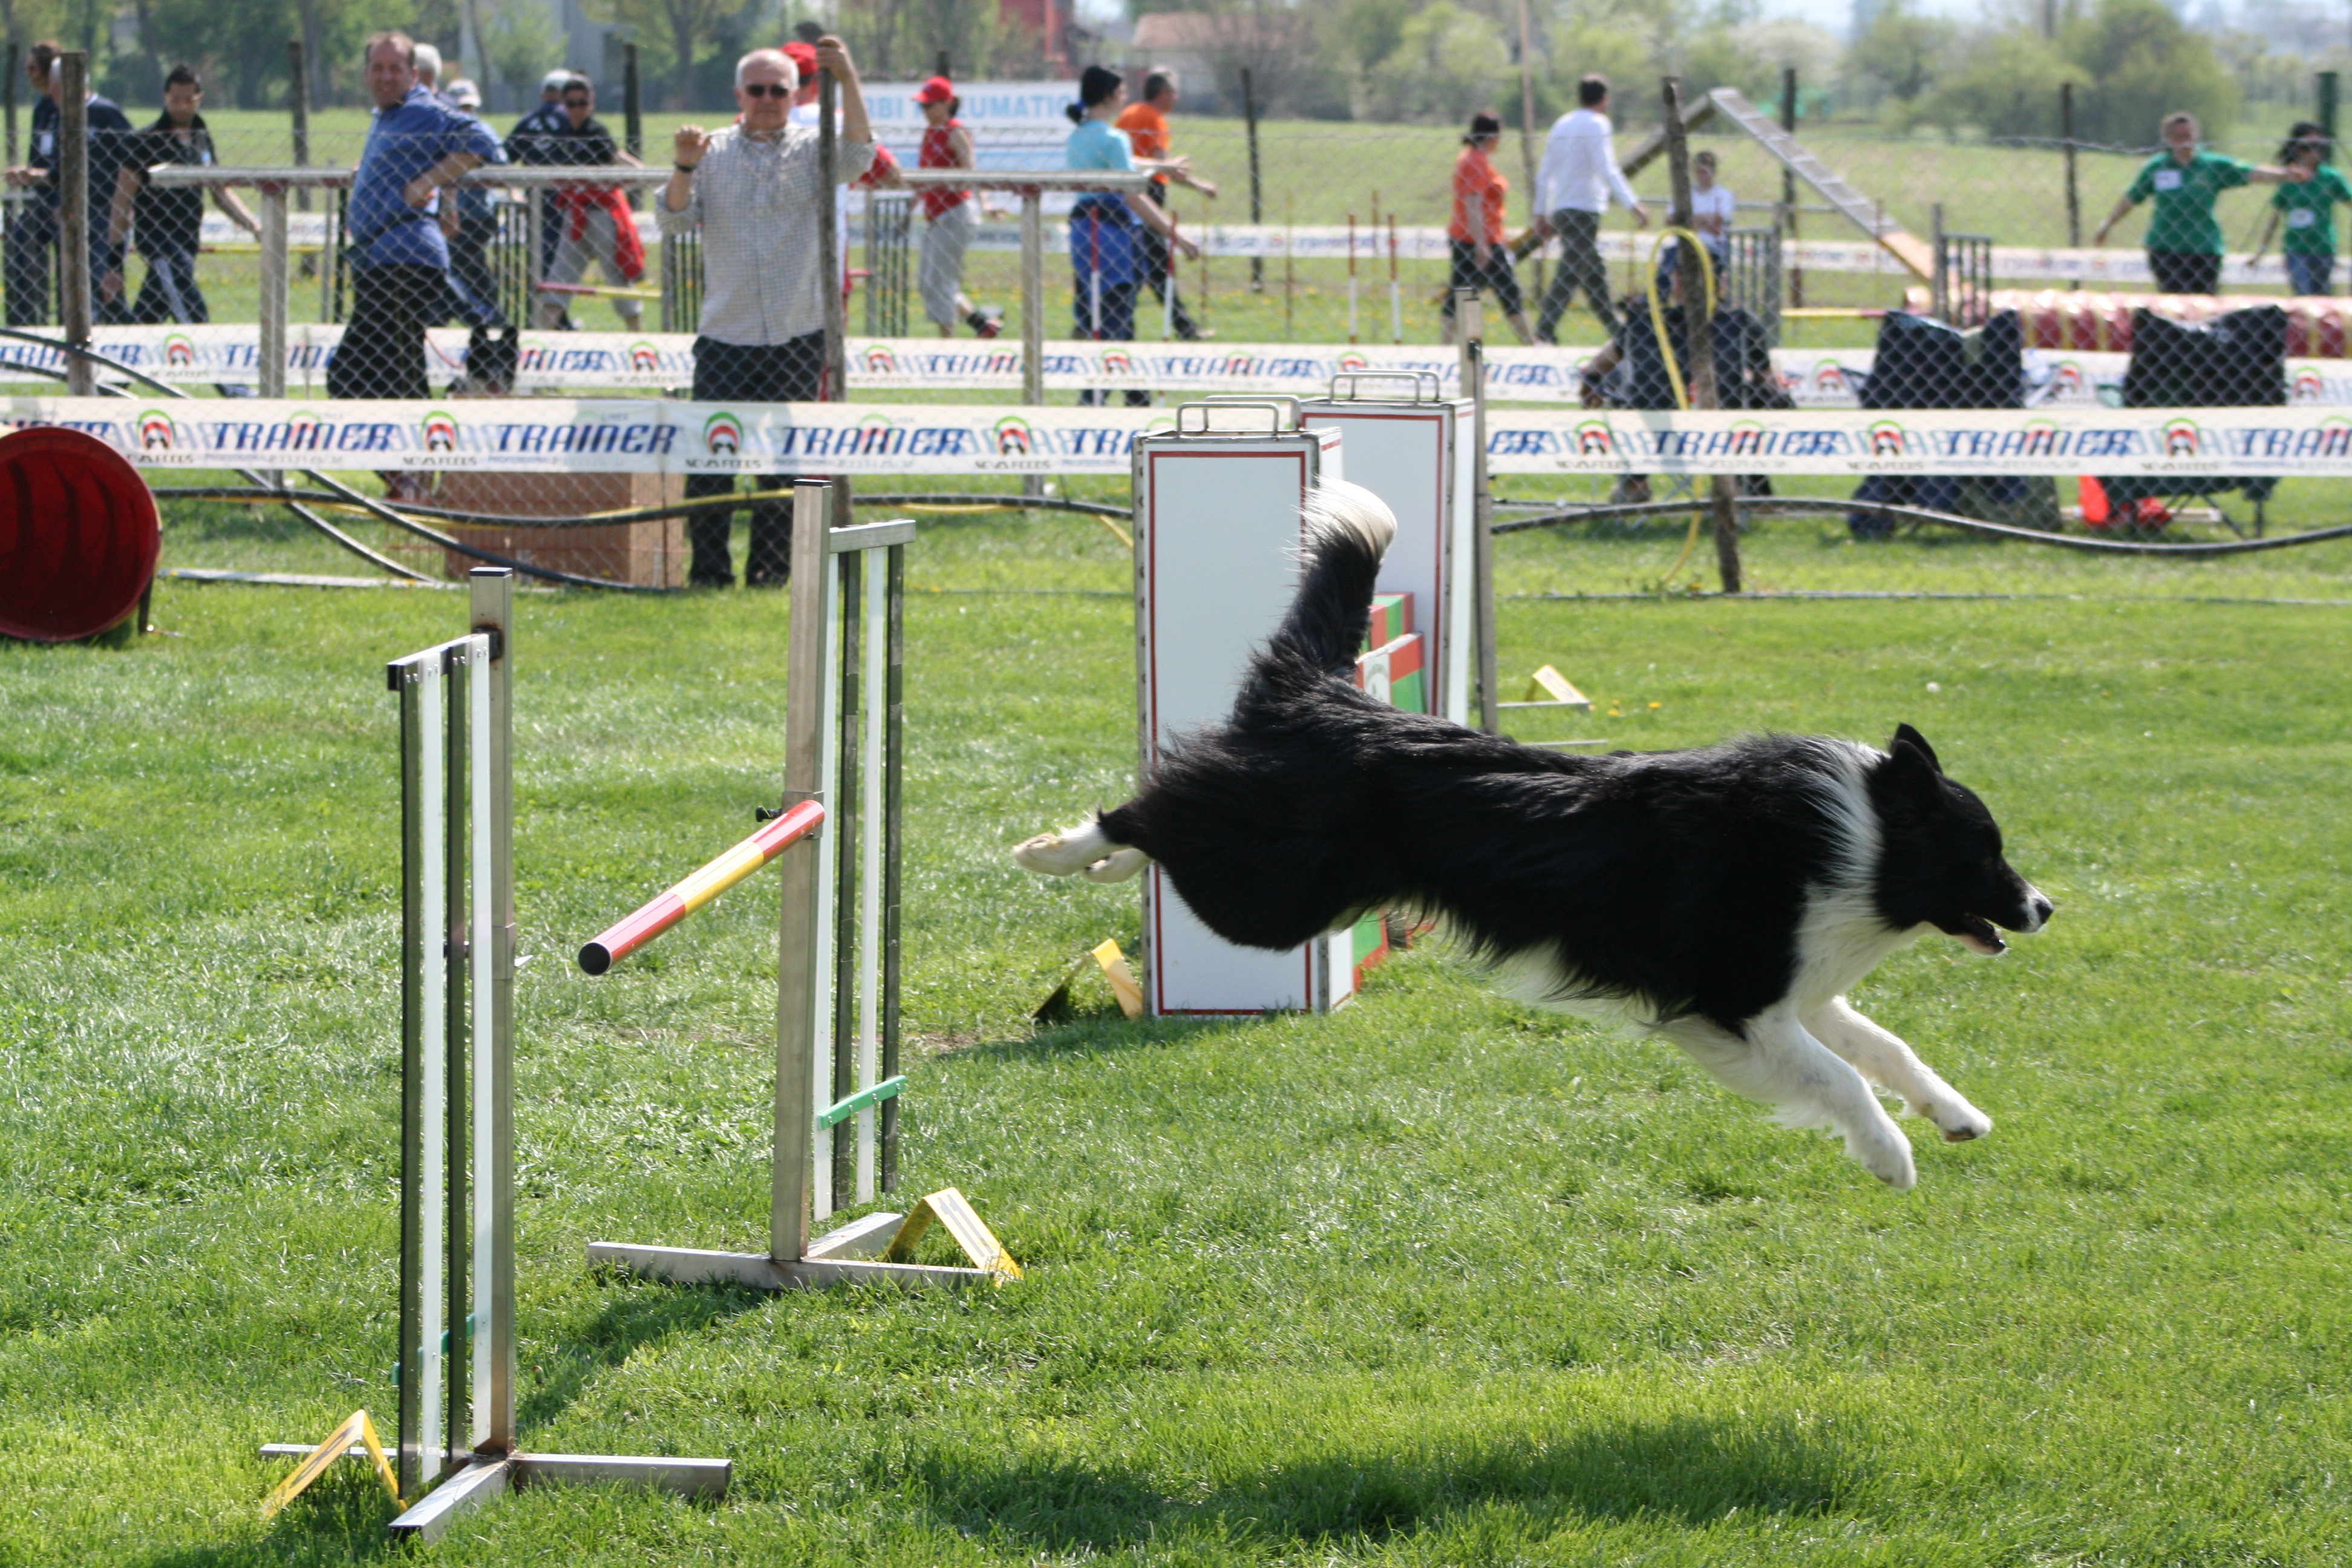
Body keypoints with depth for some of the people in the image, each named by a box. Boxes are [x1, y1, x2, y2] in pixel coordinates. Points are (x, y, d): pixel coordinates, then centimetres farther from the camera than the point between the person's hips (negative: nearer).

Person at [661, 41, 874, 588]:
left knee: (784, 463, 3)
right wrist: (685, 168, -18)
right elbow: (673, 219, 0)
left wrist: (848, 81, -25)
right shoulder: (713, 152, 9)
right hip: (725, 338, 0)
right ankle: (709, 568, -1)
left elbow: (857, 156, -15)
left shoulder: (810, 150, 6)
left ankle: (771, 572, 12)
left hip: (796, 339, 0)